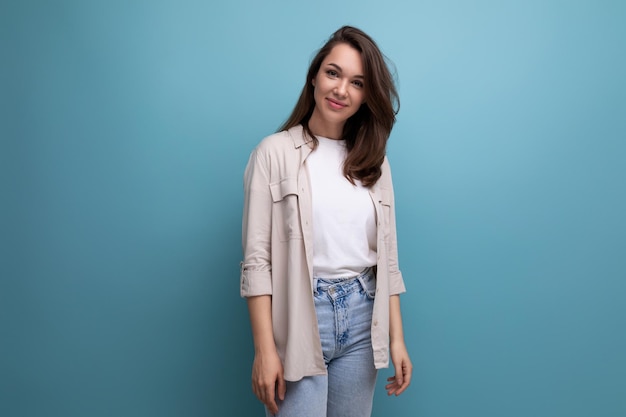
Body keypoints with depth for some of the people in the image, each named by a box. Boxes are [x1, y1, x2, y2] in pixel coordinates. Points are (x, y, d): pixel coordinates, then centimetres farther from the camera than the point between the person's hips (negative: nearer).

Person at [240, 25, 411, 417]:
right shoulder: (276, 152, -6)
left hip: (361, 317, 5)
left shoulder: (375, 161, 8)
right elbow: (257, 258, -9)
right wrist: (265, 349, -13)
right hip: (299, 318, -4)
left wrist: (397, 339, 5)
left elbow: (387, 257, 8)